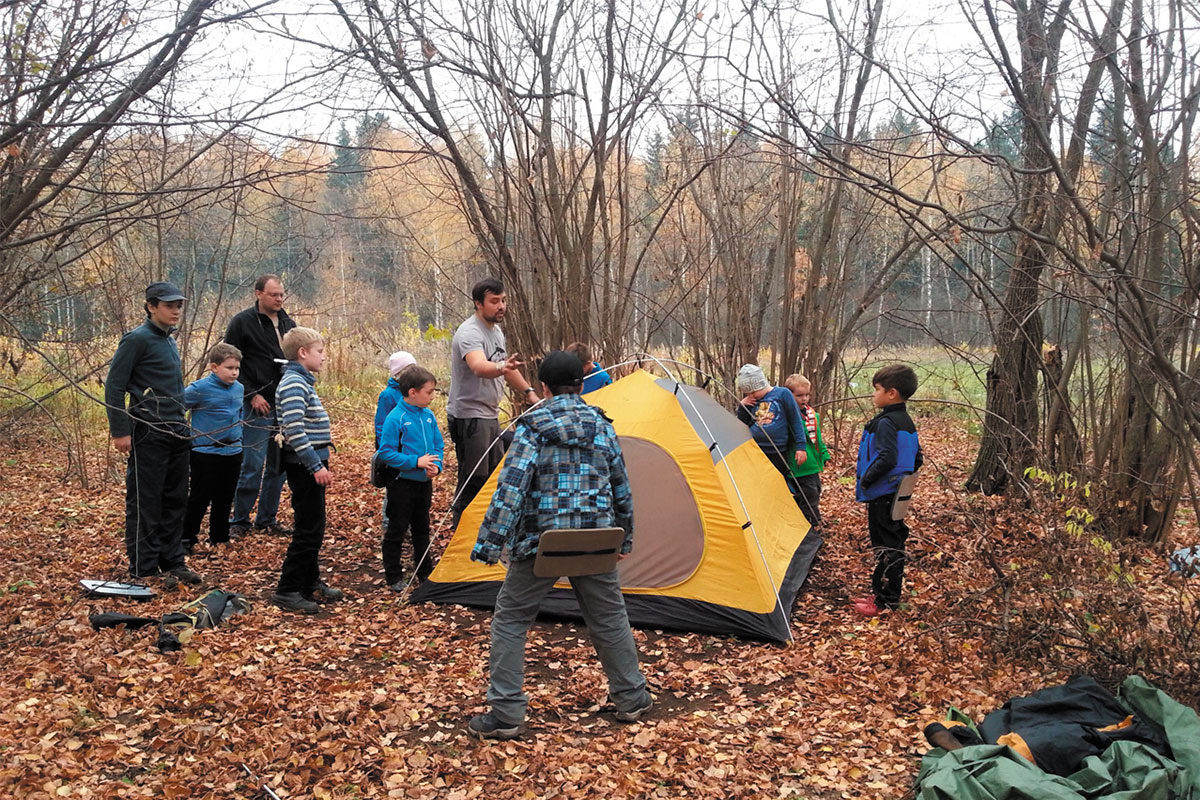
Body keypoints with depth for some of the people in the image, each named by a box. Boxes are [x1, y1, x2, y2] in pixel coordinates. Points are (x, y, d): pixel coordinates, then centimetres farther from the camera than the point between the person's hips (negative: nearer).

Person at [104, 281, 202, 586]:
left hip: (177, 433, 8)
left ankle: (173, 561, 20)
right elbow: (114, 386, -12)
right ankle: (144, 569, 6)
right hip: (149, 435, -8)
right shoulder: (137, 339, -9)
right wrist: (120, 431, -15)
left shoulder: (169, 341, 17)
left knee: (174, 501, 11)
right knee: (145, 504, -1)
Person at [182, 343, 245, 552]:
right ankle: (187, 538, 14)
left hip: (232, 453, 6)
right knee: (200, 498, 1)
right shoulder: (200, 389, -15)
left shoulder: (238, 388, 6)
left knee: (225, 499, 14)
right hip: (205, 454, -6)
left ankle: (219, 537, 27)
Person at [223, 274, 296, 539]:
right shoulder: (242, 322, -5)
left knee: (278, 467, 10)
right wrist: (251, 394, -12)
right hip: (258, 407, -6)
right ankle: (239, 521, 7)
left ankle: (267, 519, 21)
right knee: (252, 467, -6)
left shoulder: (288, 323, 12)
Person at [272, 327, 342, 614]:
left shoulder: (303, 382, 15)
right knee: (308, 530, -6)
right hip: (304, 467, -10)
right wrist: (316, 465, -24)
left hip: (312, 465, 10)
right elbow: (294, 430, -25)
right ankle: (287, 590, 0)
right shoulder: (294, 384, -17)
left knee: (313, 528, 17)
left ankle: (311, 582, 28)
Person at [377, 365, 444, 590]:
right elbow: (386, 453, -18)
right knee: (397, 530, 4)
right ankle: (393, 577, 14)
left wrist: (436, 465, -9)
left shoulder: (428, 416, 2)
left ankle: (425, 571, 30)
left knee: (422, 528, 18)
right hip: (402, 483, -6)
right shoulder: (396, 418, -17)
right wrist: (416, 462, -23)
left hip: (424, 482, 6)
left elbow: (438, 445, 10)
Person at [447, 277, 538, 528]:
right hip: (469, 416, -10)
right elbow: (478, 366, -39)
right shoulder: (469, 333, -19)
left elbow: (508, 367, 25)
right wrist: (501, 368, -58)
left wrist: (529, 392, 22)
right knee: (473, 479, -9)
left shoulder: (496, 331, 12)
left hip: (489, 415, 10)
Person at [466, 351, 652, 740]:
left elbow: (511, 489, -15)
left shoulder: (532, 428, -7)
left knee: (510, 620, 9)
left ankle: (505, 715, 7)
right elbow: (621, 489, 12)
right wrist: (624, 539, 25)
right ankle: (631, 698, 30)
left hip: (539, 543, -3)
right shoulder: (602, 427, 5)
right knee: (609, 618, 19)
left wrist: (489, 545, -14)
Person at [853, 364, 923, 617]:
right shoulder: (908, 423, 12)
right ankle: (887, 595, 25)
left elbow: (887, 458, -27)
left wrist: (865, 480, -17)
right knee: (894, 543, 15)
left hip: (882, 495, -10)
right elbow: (917, 459, 17)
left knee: (884, 546, -4)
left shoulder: (885, 423, -18)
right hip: (899, 495, 10)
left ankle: (884, 601, 1)